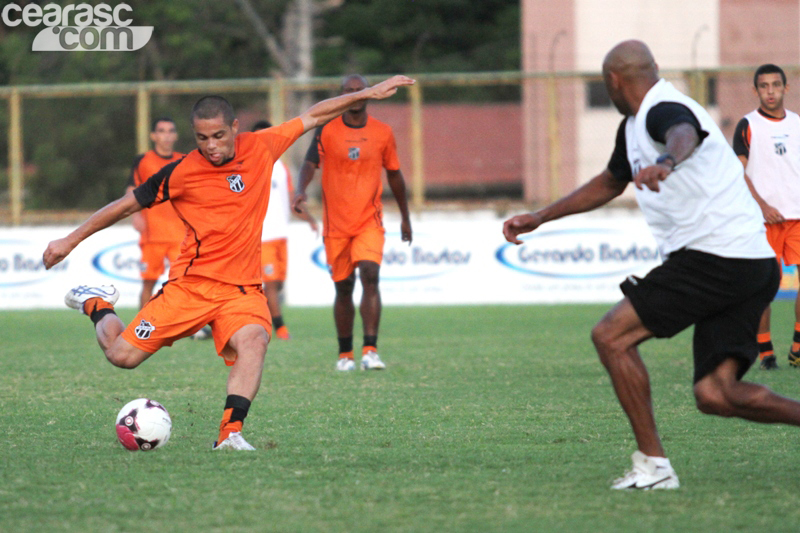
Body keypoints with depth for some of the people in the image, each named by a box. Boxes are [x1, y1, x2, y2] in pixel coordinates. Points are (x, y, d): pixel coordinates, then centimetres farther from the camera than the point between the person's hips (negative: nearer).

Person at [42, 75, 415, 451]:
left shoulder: (260, 148, 2)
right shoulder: (182, 172, -6)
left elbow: (313, 116, 15)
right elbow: (126, 205, 4)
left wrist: (368, 93, 16)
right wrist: (71, 240, 7)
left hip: (242, 288, 1)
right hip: (191, 283, -1)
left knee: (254, 340, -31)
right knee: (122, 355, -4)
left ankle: (230, 433, -33)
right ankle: (97, 305, 28)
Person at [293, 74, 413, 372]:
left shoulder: (382, 132, 5)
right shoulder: (326, 130, 1)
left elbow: (394, 174, 16)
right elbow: (310, 163, -8)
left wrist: (405, 218, 22)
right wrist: (301, 191, -29)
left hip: (369, 221, 0)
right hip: (336, 223, 0)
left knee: (370, 276, -19)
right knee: (343, 288, 6)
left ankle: (370, 350, -23)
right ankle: (345, 354, 20)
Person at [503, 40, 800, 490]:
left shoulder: (665, 110, -11)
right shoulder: (635, 126, 22)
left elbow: (685, 134, -37)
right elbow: (609, 183, 39)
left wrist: (665, 162, -60)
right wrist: (539, 218, 40)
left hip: (716, 256, -9)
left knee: (611, 336, -6)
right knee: (716, 395, -1)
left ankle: (653, 464, -6)